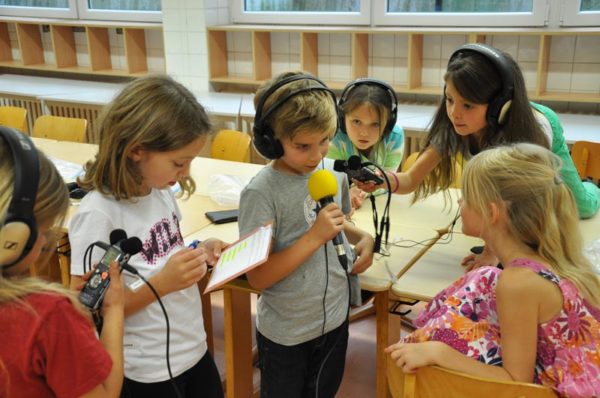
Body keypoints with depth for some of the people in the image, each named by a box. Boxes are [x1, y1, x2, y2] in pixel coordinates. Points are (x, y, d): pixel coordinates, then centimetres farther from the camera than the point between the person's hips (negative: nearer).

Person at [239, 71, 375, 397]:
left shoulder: (334, 172, -5)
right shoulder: (261, 193, -23)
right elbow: (257, 277, -24)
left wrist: (363, 239, -6)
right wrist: (315, 237, -30)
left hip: (335, 318, 6)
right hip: (285, 334, -5)